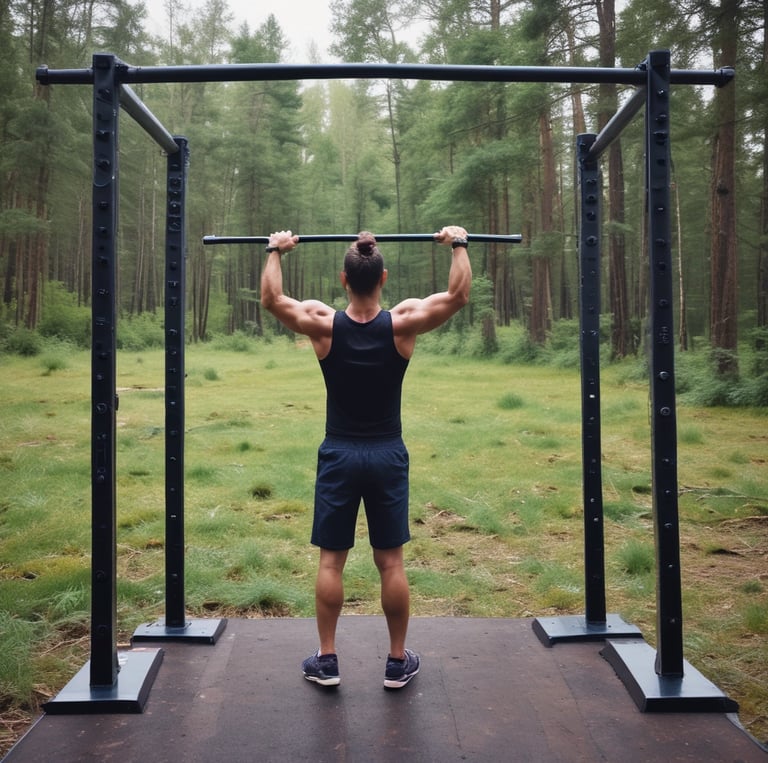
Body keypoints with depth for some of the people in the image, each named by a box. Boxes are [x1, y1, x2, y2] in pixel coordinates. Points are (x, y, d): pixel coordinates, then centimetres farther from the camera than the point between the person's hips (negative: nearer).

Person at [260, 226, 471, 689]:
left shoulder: (323, 324, -9)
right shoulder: (404, 324, -11)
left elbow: (271, 298, 2)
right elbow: (459, 295, -4)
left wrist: (276, 252, 15)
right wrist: (459, 245, 8)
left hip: (338, 455, 0)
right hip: (388, 455, 0)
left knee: (331, 561, 9)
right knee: (391, 562, 8)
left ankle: (326, 660, 16)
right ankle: (398, 661, 18)